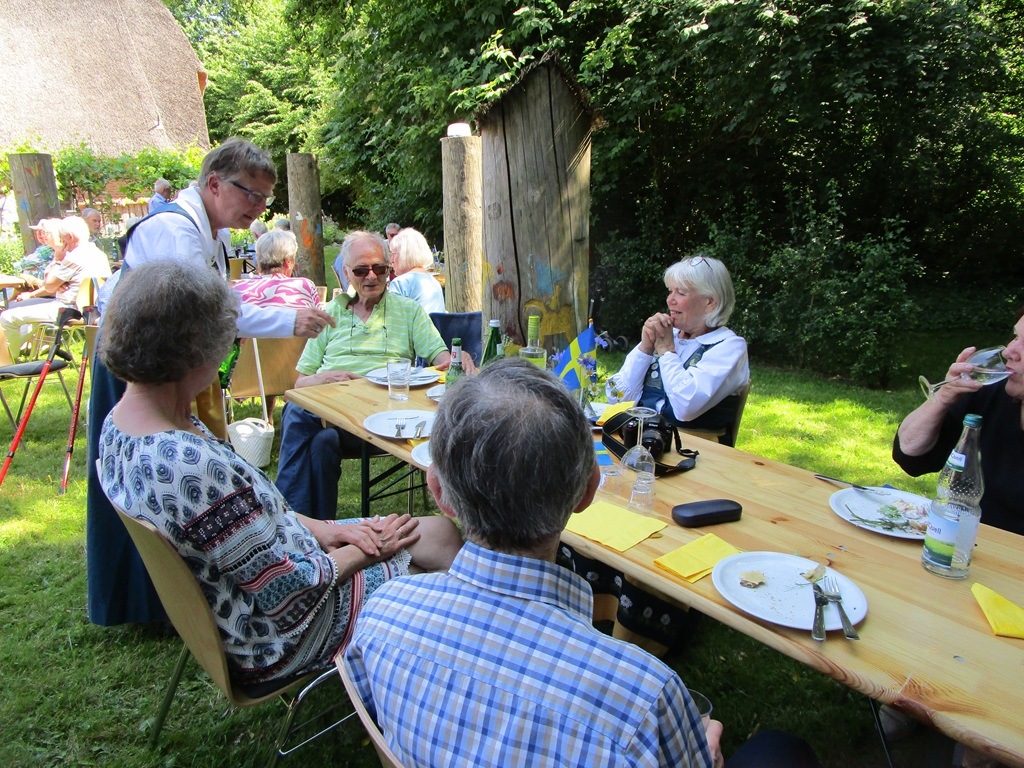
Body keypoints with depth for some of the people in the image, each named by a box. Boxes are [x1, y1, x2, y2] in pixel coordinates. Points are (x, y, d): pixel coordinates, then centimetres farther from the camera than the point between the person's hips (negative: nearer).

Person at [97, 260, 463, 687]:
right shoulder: (192, 467, -37)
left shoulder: (119, 421, -5)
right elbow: (288, 592, -26)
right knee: (437, 537, 7)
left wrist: (318, 528, -2)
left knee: (438, 532, 9)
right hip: (274, 639, -8)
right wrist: (362, 552, -9)